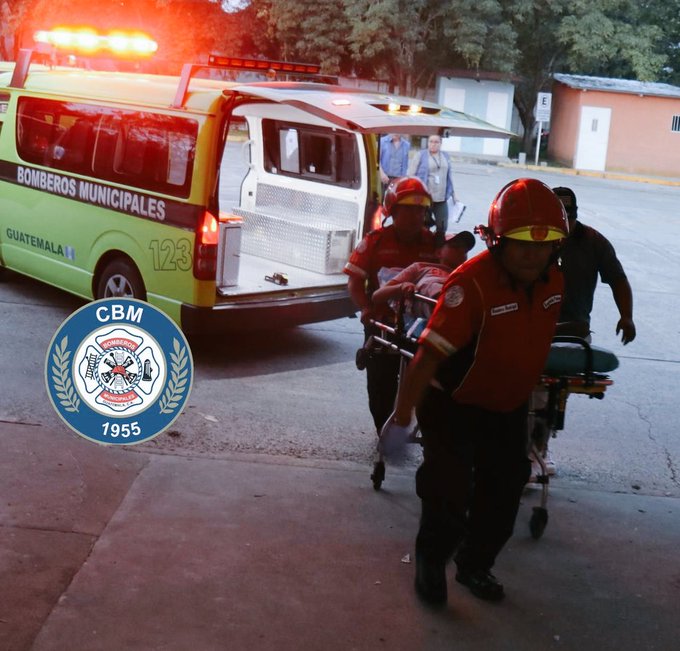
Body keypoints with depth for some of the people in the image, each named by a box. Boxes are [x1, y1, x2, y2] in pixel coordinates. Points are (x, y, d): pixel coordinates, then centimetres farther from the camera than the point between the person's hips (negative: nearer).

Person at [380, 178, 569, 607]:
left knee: (504, 491, 14)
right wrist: (402, 417, -32)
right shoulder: (472, 283, -30)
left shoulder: (552, 282, -7)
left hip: (508, 407, 7)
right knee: (449, 491, -7)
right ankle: (431, 566, 21)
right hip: (453, 406, -7)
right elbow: (429, 355, -32)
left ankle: (476, 565, 36)